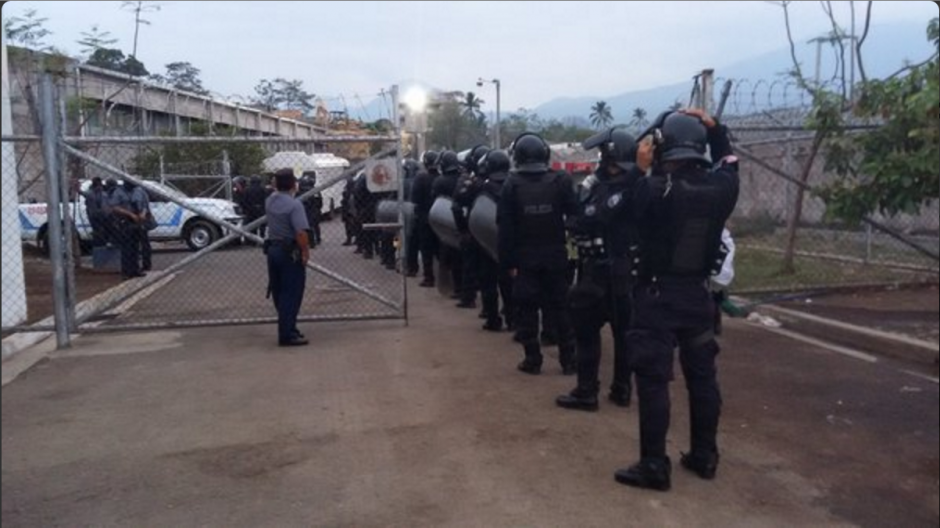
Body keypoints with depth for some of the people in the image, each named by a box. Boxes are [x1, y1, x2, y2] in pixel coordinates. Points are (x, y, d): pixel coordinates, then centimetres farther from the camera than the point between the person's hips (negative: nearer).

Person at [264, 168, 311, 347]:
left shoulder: (269, 201, 5)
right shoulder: (294, 204, -18)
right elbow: (300, 232, -25)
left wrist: (277, 188, 18)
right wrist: (306, 251, -13)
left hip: (273, 249, 8)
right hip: (290, 252, -8)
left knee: (279, 292, 15)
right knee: (291, 294, -2)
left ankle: (286, 328, 25)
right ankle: (287, 334, -1)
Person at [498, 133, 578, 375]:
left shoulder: (511, 185, -6)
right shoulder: (560, 182, -5)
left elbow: (505, 228, -7)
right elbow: (575, 217, -5)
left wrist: (508, 261, -3)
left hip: (524, 259, -1)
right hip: (555, 257, 1)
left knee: (528, 310, 7)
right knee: (560, 308, 10)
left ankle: (533, 360, 10)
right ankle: (568, 360, 13)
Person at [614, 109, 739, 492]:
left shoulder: (655, 190, -20)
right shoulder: (720, 188, -3)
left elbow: (631, 211, 1)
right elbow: (729, 162, 21)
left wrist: (642, 170, 6)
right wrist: (713, 128, 15)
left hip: (657, 296, -5)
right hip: (699, 295, 6)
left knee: (653, 380, 0)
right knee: (702, 375, 15)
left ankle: (654, 466, 5)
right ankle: (704, 456, 27)